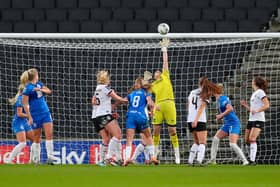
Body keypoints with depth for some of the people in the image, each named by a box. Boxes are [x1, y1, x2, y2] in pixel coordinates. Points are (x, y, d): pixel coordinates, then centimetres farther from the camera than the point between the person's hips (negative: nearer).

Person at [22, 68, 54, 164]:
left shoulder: (39, 84, 11)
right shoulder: (27, 88, -10)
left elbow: (49, 91, 5)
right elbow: (25, 104, -12)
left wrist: (40, 89, -13)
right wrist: (29, 117, -17)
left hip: (45, 113, 5)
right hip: (35, 115, -5)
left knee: (49, 134, -7)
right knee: (37, 138, 2)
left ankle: (50, 157, -9)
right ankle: (36, 160, 12)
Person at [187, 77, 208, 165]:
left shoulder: (192, 92, 15)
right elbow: (201, 107, -13)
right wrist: (196, 120, -22)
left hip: (190, 120, 6)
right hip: (200, 121, -6)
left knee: (196, 142, 20)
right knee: (202, 143, -7)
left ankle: (190, 160, 13)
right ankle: (199, 160, -27)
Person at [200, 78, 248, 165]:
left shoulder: (222, 99, -16)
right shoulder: (219, 99, 12)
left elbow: (230, 109, -29)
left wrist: (221, 115, -20)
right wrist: (220, 116, 5)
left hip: (233, 123, -10)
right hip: (227, 124, 10)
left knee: (233, 144, -17)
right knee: (215, 139, 8)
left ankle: (245, 161, -13)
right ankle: (212, 160, 14)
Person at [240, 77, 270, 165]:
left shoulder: (260, 92, -5)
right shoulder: (254, 94, 21)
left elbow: (267, 105, -15)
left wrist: (257, 110, -25)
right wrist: (245, 105, 15)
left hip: (259, 120, -9)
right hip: (251, 120, 9)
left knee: (252, 139, -21)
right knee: (247, 141, 5)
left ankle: (252, 160, -24)